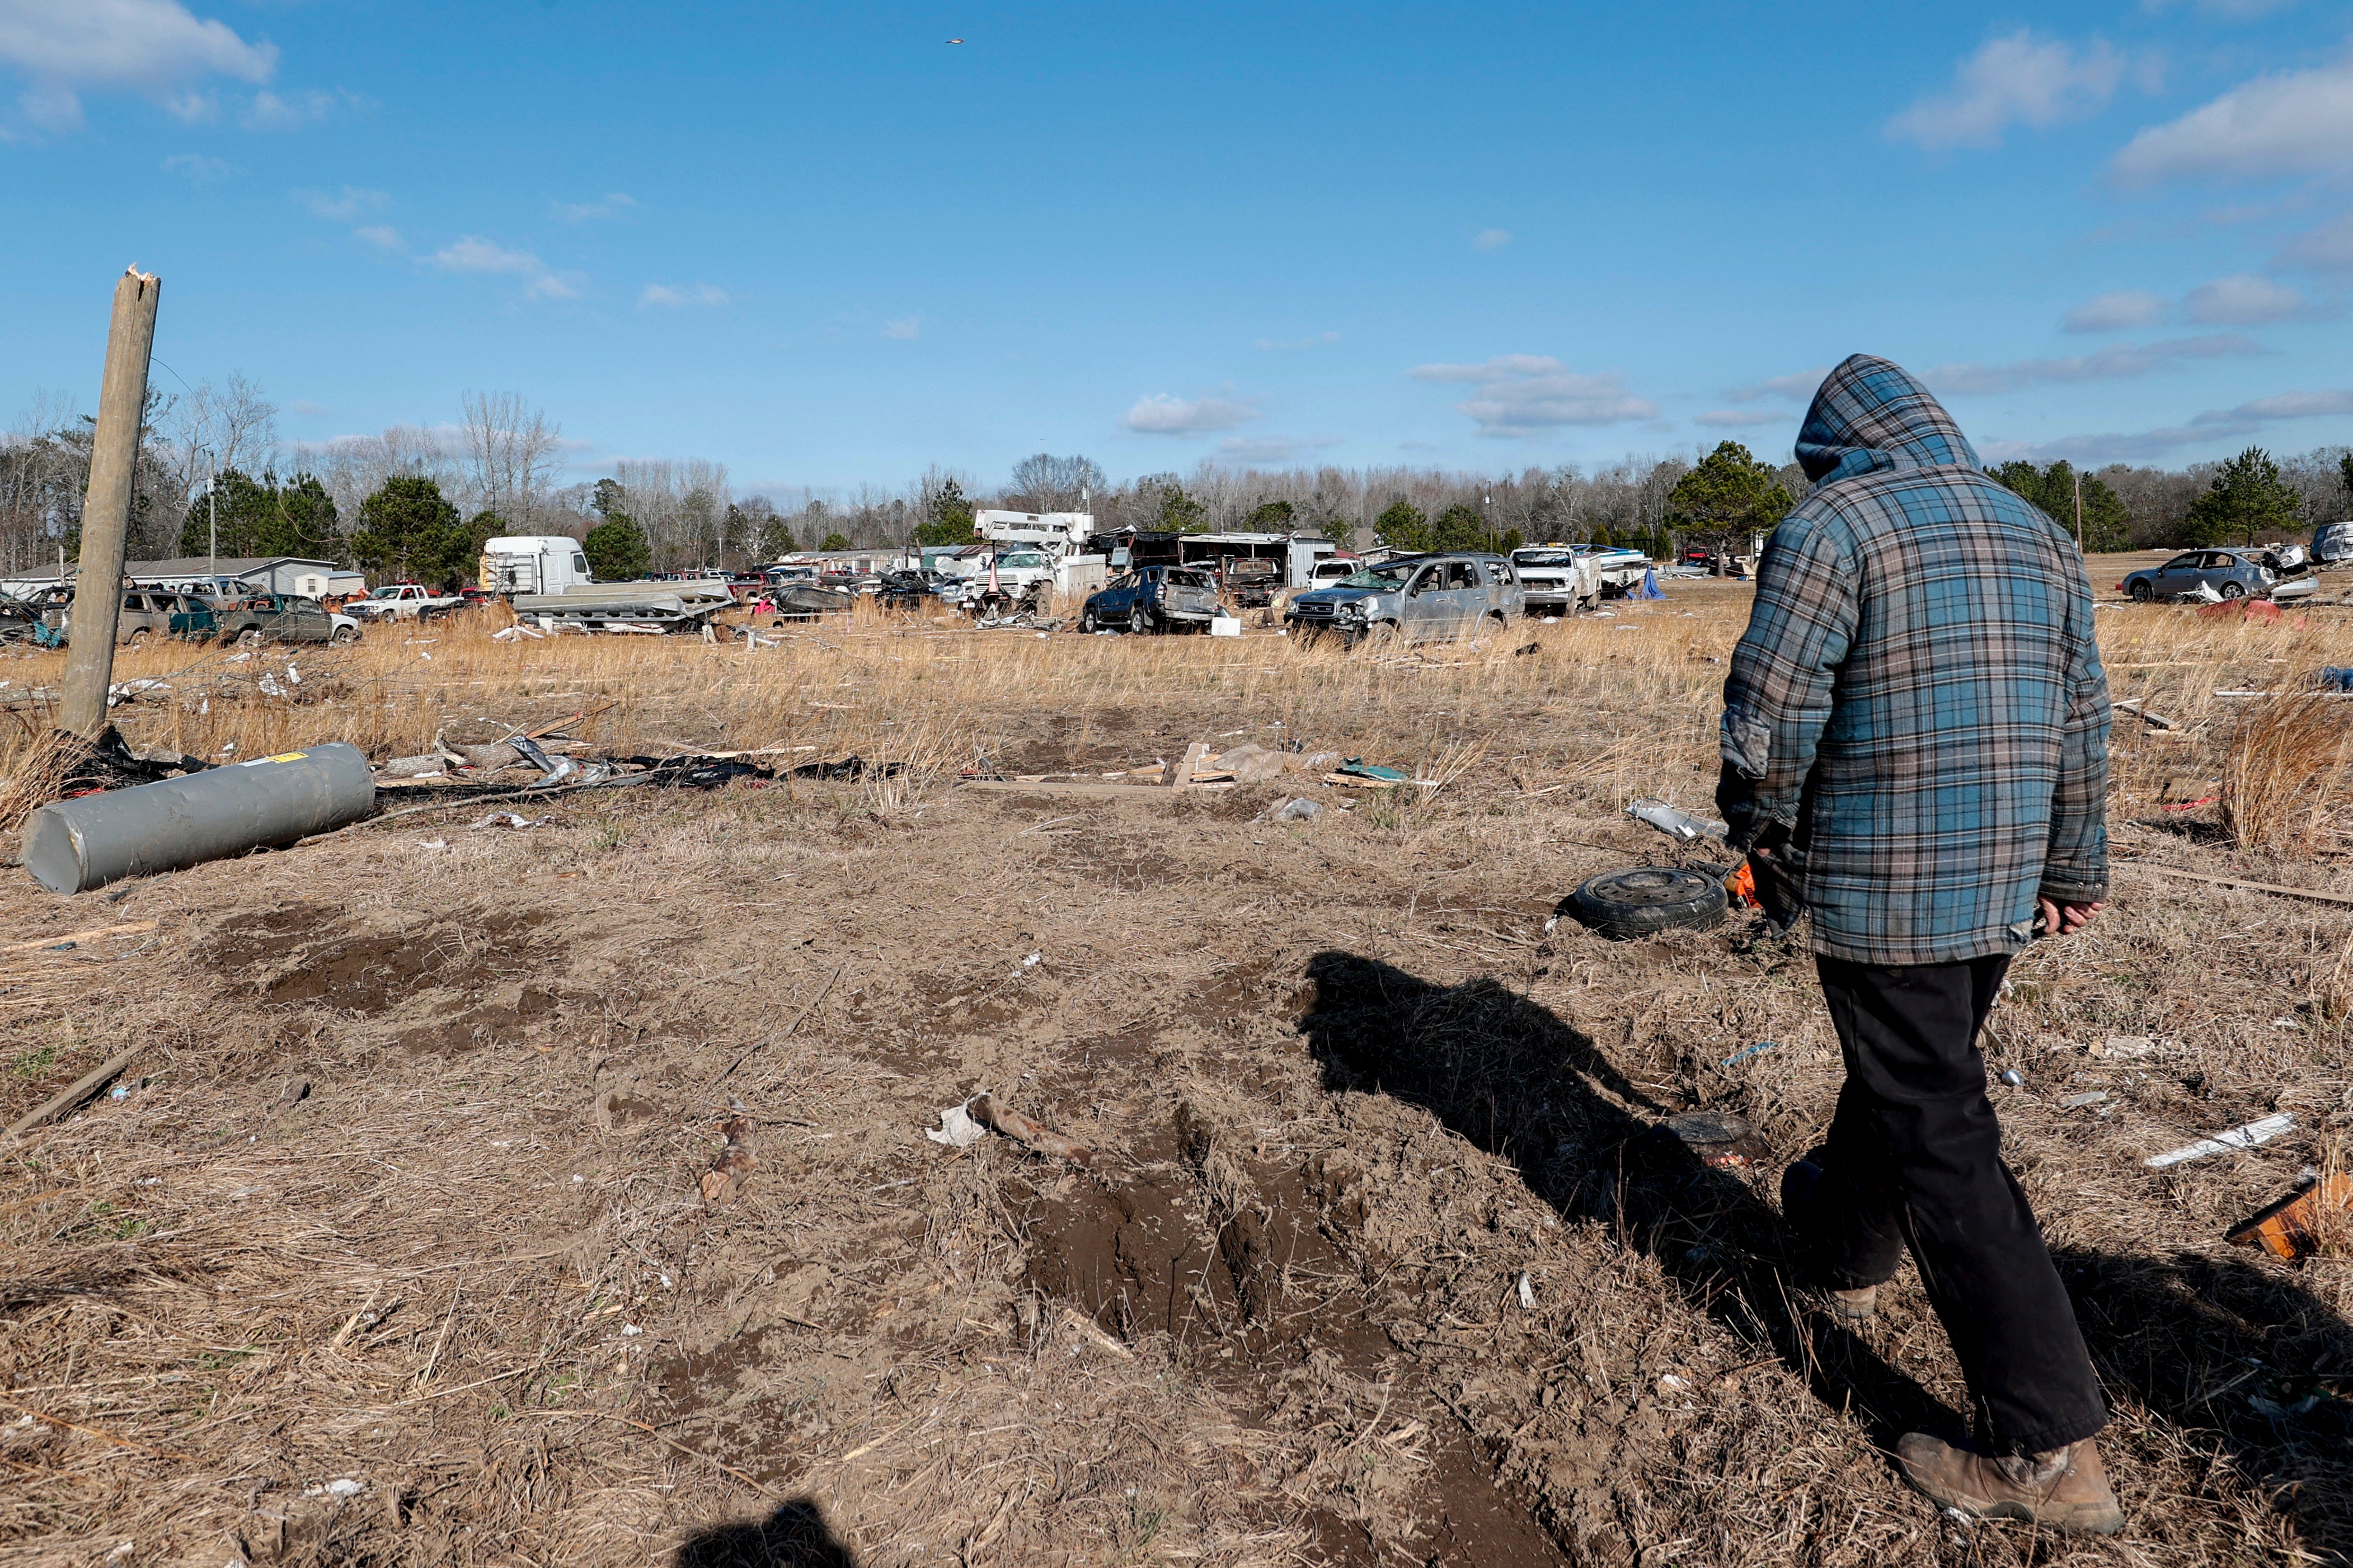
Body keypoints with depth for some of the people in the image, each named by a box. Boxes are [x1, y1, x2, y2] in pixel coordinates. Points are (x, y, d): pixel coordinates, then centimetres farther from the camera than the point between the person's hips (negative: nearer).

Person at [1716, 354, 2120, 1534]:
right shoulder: (2040, 537, 11)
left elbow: (1769, 719, -16)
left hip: (1879, 893, -8)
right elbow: (2079, 720, 15)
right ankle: (1845, 1247, 49)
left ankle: (2048, 1449, 6)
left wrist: (1762, 837, 2)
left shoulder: (1830, 528, -12)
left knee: (1941, 1143, -1)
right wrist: (2073, 868, 24)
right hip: (2003, 891, 8)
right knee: (1903, 1073, 26)